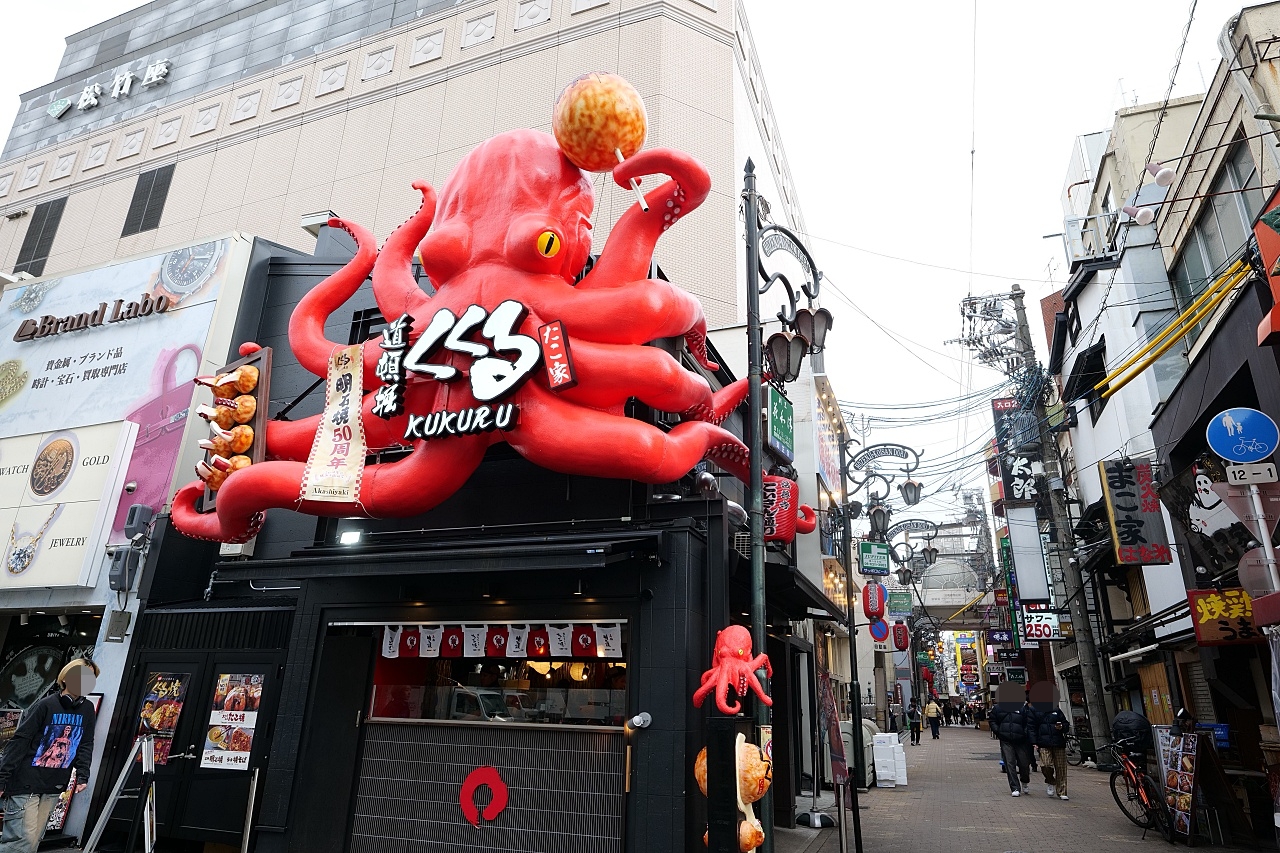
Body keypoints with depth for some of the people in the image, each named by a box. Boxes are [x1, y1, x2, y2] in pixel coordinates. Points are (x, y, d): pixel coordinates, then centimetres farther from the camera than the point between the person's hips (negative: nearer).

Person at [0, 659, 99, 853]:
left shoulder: (88, 709, 6)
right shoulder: (46, 705, -10)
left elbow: (86, 745, 8)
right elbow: (19, 742, -10)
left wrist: (82, 775, -2)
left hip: (53, 787, 5)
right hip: (26, 783, -5)